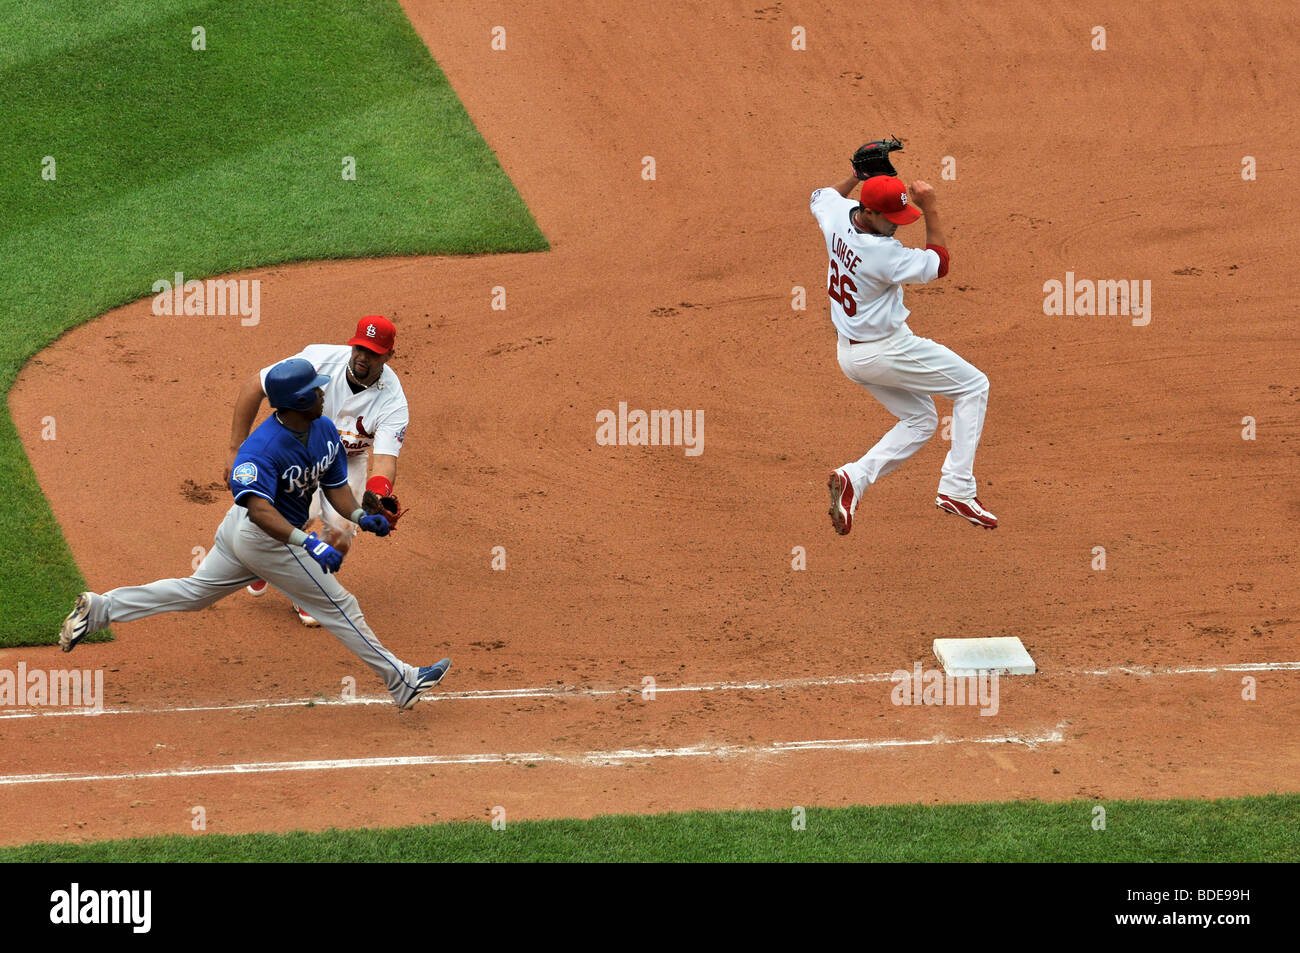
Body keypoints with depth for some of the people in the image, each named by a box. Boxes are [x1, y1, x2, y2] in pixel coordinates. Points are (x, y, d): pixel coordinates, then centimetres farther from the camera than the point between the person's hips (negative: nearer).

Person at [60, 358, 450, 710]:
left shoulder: (325, 432, -4)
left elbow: (336, 486, 6)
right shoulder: (262, 448, -32)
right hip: (267, 540, -9)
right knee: (338, 606, 1)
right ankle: (400, 681, 11)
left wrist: (360, 516, -12)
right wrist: (307, 542, -54)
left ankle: (99, 609, 21)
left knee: (194, 592, 20)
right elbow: (260, 509, -43)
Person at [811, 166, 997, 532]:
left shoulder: (838, 214, -9)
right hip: (887, 349, -9)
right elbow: (938, 265, -16)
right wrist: (931, 210, -16)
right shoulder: (882, 252, -31)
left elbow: (821, 196, 18)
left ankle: (855, 477, 0)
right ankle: (957, 488, -2)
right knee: (974, 385, 5)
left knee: (919, 420, 22)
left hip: (849, 352, 9)